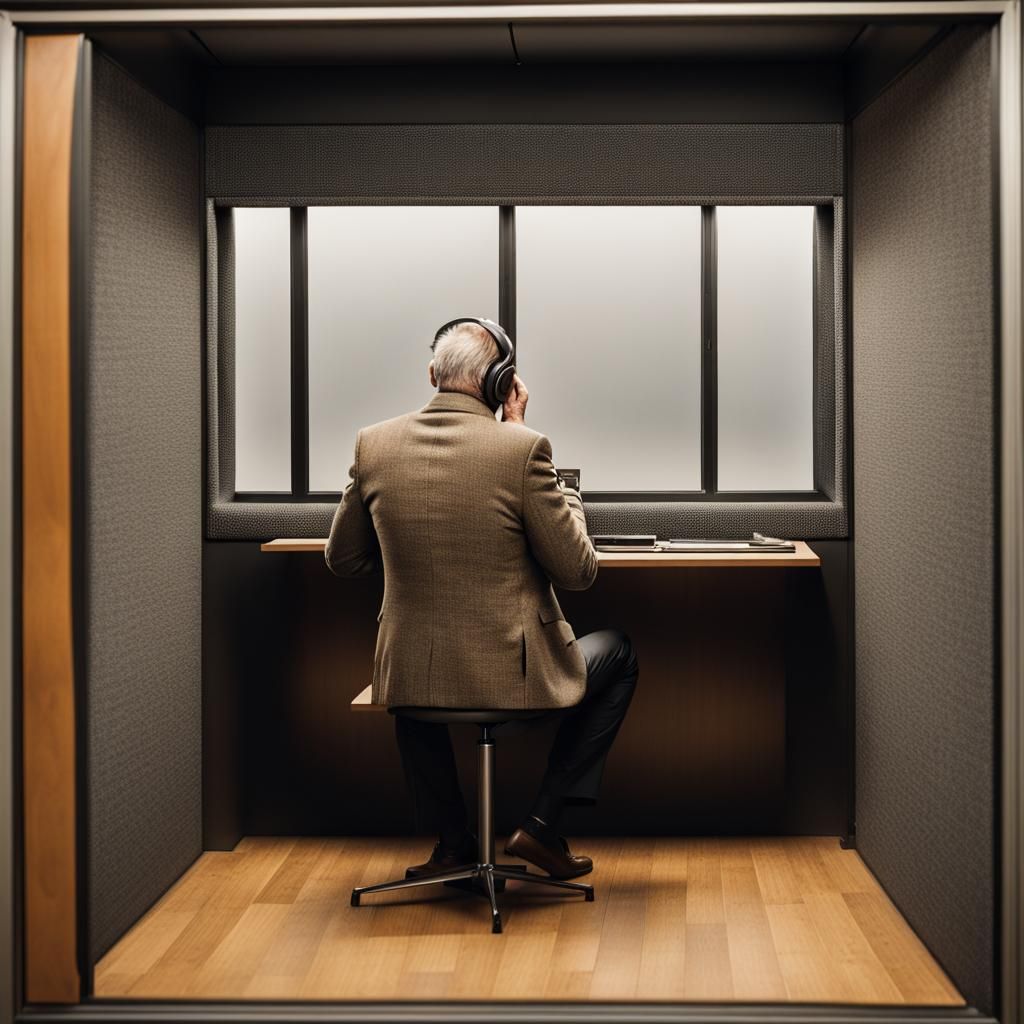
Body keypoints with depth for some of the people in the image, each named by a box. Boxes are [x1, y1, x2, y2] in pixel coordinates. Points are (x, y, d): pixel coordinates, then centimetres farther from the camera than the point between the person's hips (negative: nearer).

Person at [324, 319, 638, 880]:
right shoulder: (522, 446, -14)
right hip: (514, 676, -3)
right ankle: (542, 823, 19)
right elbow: (577, 571, -7)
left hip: (410, 681, 4)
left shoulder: (373, 444, -2)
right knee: (619, 654, 26)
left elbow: (342, 559, 10)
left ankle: (452, 838, 37)